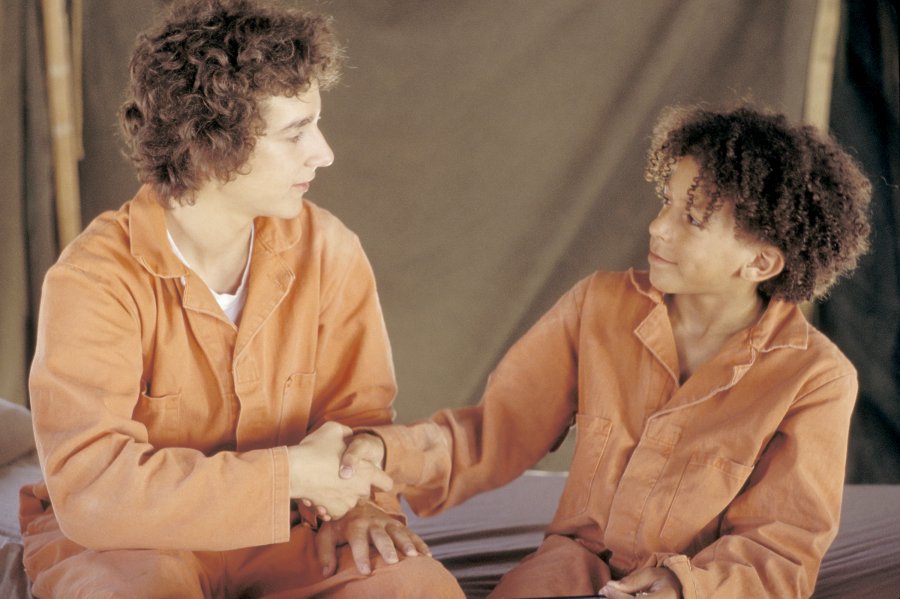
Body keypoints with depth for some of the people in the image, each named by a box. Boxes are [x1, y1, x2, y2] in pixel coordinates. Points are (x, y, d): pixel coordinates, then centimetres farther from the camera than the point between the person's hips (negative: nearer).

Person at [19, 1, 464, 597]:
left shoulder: (326, 249, -7)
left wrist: (362, 504, -20)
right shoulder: (93, 281, -21)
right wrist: (290, 473, -28)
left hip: (278, 530, 3)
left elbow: (358, 411, 3)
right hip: (130, 542, -3)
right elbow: (90, 488, -30)